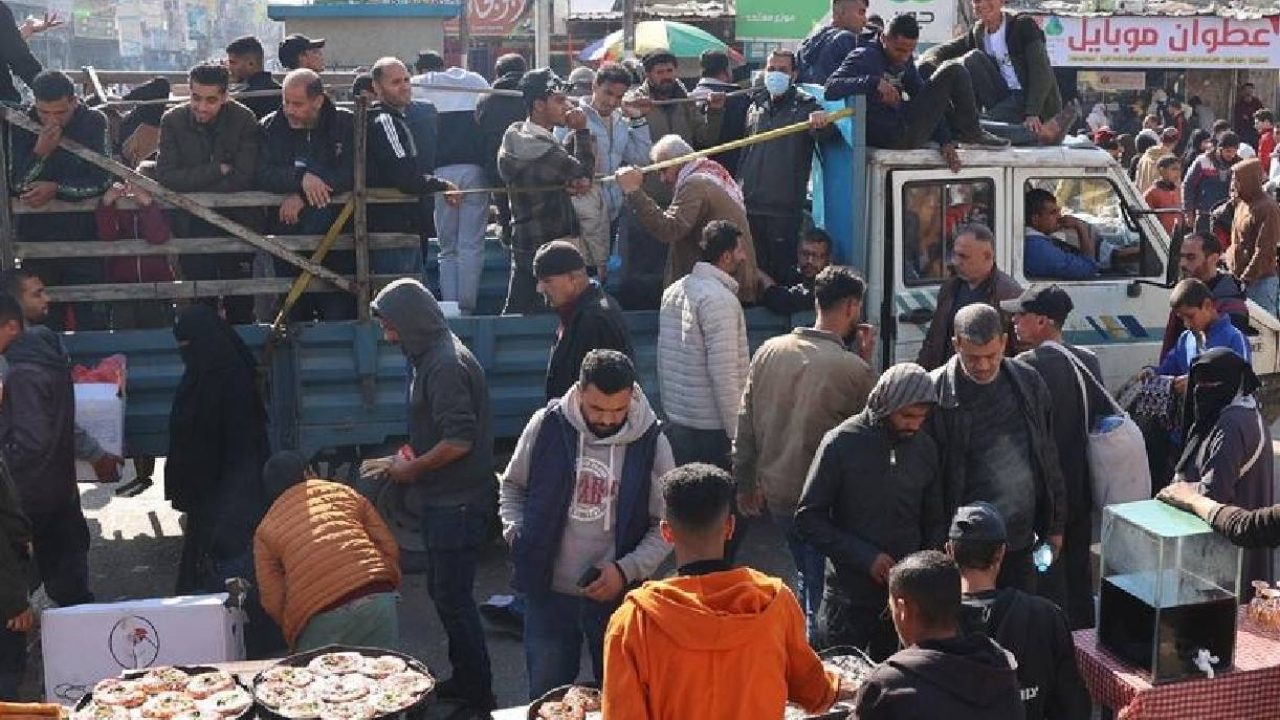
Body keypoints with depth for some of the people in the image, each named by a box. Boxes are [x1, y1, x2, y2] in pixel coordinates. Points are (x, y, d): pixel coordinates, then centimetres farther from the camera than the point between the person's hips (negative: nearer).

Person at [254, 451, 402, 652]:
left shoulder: (265, 530, 16)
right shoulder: (344, 493, 20)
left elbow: (273, 601, 8)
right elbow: (389, 548, 16)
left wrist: (294, 631, 23)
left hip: (320, 621, -1)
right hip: (377, 599, 2)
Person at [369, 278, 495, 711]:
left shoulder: (446, 365, -20)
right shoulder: (430, 357, 11)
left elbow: (459, 441, -25)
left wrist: (412, 468, -13)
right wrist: (410, 456, 11)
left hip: (458, 504, -10)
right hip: (443, 501, 10)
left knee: (453, 599, -2)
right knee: (443, 593, 19)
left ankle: (478, 695, 10)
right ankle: (464, 679, 32)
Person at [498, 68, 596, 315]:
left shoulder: (516, 135, 3)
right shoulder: (545, 151, -25)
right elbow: (585, 172, -7)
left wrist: (573, 181, -11)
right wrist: (582, 131, -5)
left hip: (523, 244, 9)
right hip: (548, 248, -9)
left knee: (516, 311, 14)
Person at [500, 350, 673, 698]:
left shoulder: (651, 442, -10)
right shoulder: (546, 425, -8)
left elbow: (665, 525, -4)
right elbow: (513, 486, 7)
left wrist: (627, 570, -16)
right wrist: (516, 533, -8)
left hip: (615, 592, 0)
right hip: (548, 590, 1)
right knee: (547, 695, 14)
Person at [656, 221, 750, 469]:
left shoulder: (672, 291, 9)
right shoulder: (720, 299, -16)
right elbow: (724, 372, -20)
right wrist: (738, 434, -17)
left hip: (675, 423, 8)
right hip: (711, 429, -8)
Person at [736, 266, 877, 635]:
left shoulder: (768, 351, -2)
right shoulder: (853, 369, -18)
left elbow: (745, 425, 4)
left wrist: (746, 483, 15)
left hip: (775, 491, 6)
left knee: (807, 574, 25)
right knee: (823, 589, 9)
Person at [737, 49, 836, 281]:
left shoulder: (805, 106, -2)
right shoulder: (755, 108, 14)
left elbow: (827, 135, -21)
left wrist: (821, 123, -44)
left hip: (785, 209, -5)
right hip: (751, 205, 5)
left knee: (781, 271, -2)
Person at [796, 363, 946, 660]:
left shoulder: (925, 447, 2)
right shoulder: (841, 443, -10)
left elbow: (934, 521, 12)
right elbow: (808, 519, -8)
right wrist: (865, 558, -15)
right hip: (850, 594, -3)